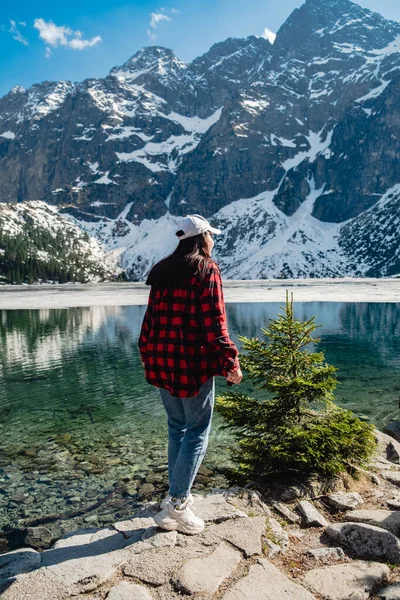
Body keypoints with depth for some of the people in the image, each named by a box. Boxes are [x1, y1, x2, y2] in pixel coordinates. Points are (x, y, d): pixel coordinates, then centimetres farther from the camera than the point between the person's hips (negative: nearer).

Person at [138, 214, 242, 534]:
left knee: (177, 427, 19)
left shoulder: (162, 272, 11)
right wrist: (230, 363, -10)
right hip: (195, 363, -7)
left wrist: (149, 356, 21)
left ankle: (177, 494, 31)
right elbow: (214, 323, -15)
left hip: (162, 361, 7)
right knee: (197, 433, 4)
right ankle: (176, 506, 6)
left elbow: (151, 318, 13)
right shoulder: (207, 270, -9)